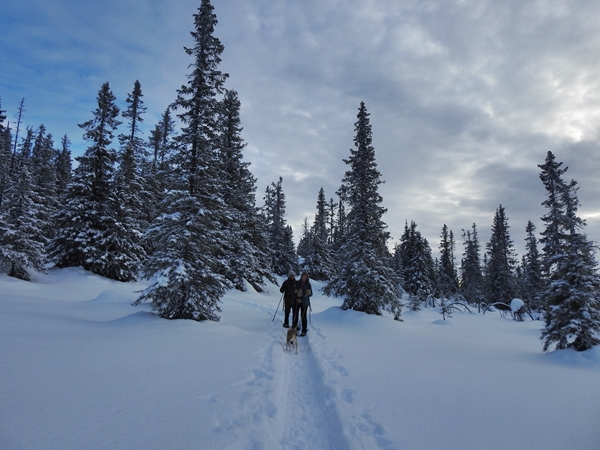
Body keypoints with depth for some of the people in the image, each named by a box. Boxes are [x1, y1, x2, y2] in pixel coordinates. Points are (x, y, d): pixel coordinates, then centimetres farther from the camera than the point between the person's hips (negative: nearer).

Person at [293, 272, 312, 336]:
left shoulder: (308, 284, -1)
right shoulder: (297, 283, 3)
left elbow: (311, 294, 1)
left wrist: (309, 293, -20)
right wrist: (295, 291, -10)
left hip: (304, 302, -2)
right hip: (296, 301, 2)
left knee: (303, 316, 1)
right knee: (295, 315, 5)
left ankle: (304, 331, 11)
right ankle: (294, 328, 20)